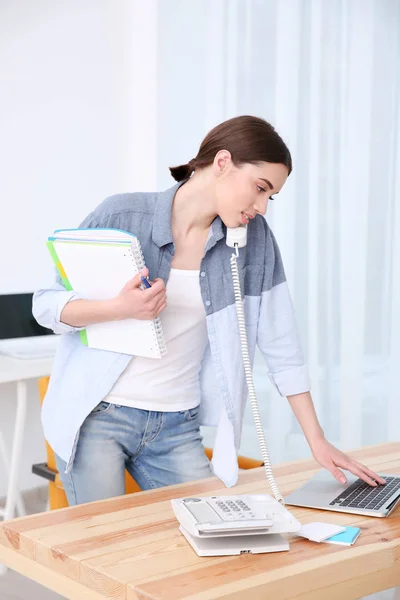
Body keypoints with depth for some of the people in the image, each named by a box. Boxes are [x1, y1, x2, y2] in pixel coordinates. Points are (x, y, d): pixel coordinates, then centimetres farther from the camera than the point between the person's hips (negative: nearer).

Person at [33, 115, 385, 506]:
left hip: (177, 427, 3)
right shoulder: (122, 216, -10)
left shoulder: (254, 237, -1)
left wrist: (317, 441, -1)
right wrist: (119, 309, -25)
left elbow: (280, 343, 2)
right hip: (97, 417, -3)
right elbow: (46, 303, -6)